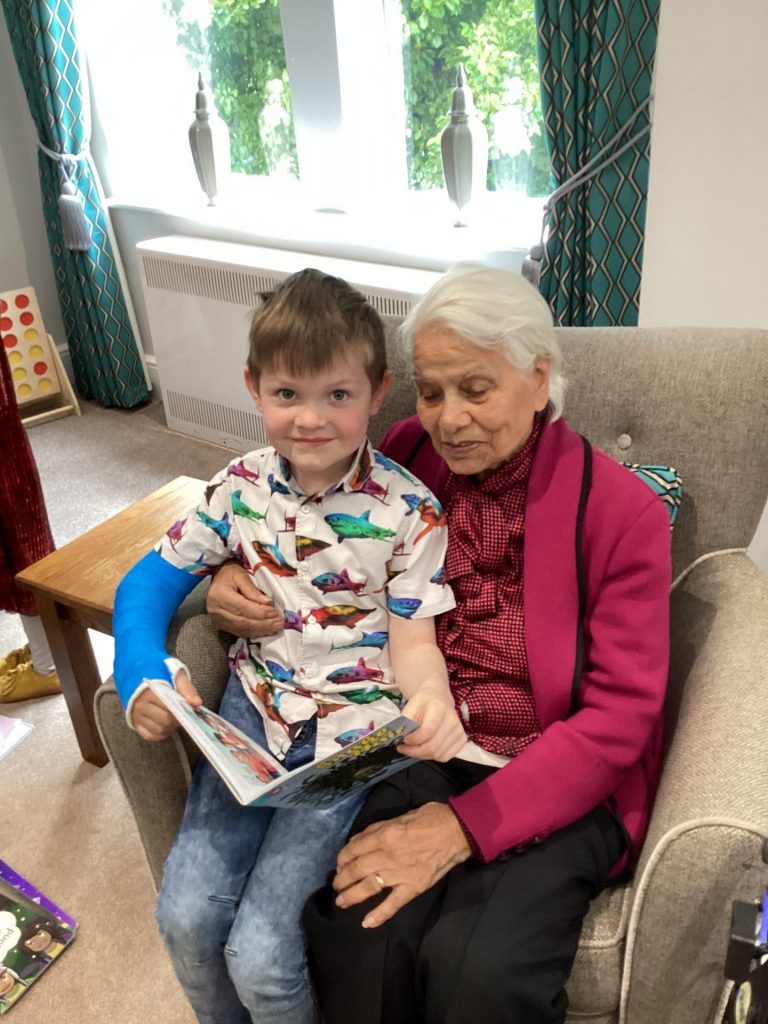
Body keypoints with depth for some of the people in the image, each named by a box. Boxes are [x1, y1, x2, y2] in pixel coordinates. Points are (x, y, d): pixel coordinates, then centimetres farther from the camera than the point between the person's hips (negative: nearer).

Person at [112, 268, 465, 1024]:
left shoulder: (409, 511, -12)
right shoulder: (239, 488, -1)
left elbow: (413, 638, -9)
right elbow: (152, 578, 5)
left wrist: (431, 699, -33)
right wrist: (144, 671, -14)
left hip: (356, 727, -3)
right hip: (258, 704, 4)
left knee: (260, 955, -11)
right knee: (186, 915, -7)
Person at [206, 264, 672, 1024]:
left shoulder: (622, 511, -10)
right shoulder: (408, 456, 1)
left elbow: (620, 717, -11)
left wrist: (464, 825, -20)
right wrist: (241, 576, -8)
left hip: (562, 780, -2)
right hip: (419, 753, 3)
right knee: (352, 938, -23)